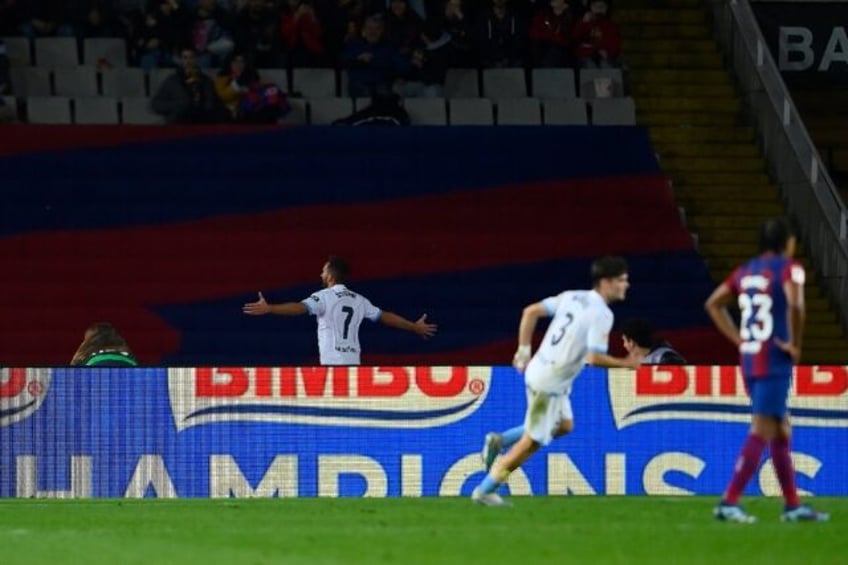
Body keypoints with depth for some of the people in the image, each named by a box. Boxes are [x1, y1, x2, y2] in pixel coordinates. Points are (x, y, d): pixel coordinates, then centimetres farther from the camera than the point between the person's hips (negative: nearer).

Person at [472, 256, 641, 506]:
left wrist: (524, 351, 14)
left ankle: (500, 441, 18)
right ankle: (485, 491, 10)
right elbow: (595, 358, -24)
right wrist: (625, 364, -8)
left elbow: (531, 312, 8)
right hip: (549, 384, -8)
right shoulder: (601, 314, -17)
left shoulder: (572, 297, 7)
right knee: (532, 442, 3)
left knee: (564, 425, 25)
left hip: (538, 370, 8)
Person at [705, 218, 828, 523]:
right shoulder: (788, 268, -8)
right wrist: (795, 345, -14)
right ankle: (729, 503, -15)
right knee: (762, 433, -8)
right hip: (775, 361, -8)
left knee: (782, 431, 15)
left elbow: (713, 304, 19)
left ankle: (793, 505, 18)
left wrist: (738, 339, 15)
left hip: (749, 359, 8)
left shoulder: (746, 271, 14)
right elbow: (795, 305, -26)